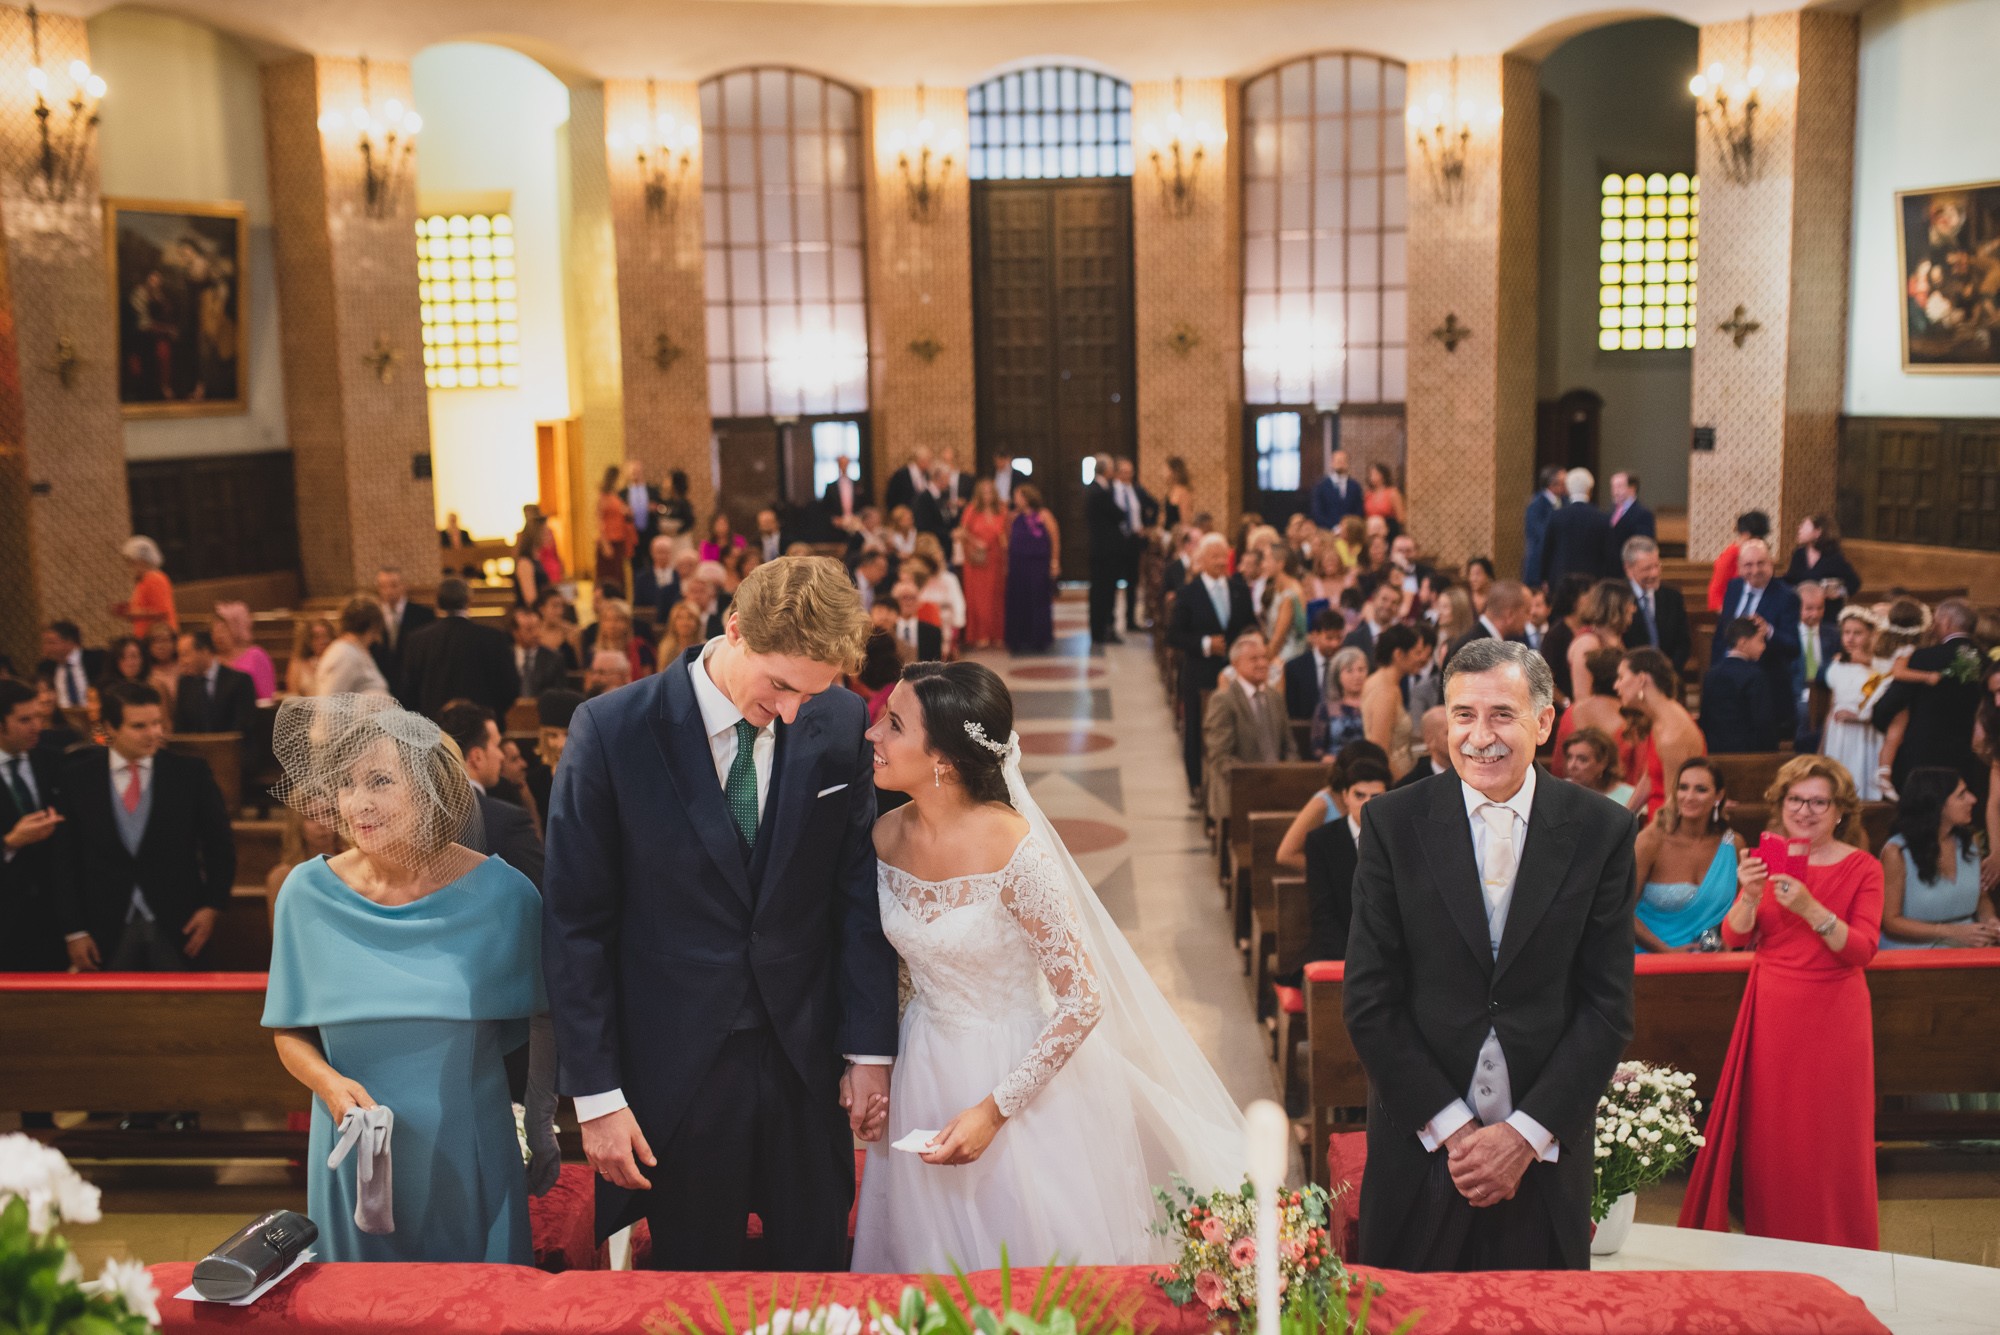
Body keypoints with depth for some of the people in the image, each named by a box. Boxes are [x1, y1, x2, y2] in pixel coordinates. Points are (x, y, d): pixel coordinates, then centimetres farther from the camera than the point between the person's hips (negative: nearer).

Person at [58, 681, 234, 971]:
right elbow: (66, 859, 3)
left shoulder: (190, 772, -2)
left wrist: (213, 906, -3)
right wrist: (74, 930, 0)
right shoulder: (76, 778, 0)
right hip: (107, 931, 0)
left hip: (177, 925, 0)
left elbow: (219, 842, 4)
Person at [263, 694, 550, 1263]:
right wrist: (330, 1083, -15)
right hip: (355, 1152, 1)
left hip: (470, 1155, -1)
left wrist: (540, 1127, 5)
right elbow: (289, 1030, 4)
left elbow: (542, 1024, 1)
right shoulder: (308, 894, -5)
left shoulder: (501, 893, -10)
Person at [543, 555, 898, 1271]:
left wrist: (871, 1049, 0)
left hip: (808, 1058, 2)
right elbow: (575, 924, -9)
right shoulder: (611, 731, -13)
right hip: (677, 1070, -2)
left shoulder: (841, 722, -6)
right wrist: (596, 1093, -9)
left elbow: (859, 891, 1)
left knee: (817, 1271, 17)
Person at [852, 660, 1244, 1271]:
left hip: (1017, 1074, -5)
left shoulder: (1013, 850, -25)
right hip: (922, 1073, 5)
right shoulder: (886, 837, -7)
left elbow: (1083, 1002, -20)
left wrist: (994, 1110, -21)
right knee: (927, 1258, 20)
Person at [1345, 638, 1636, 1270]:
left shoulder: (1601, 830, -2)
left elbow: (1608, 1006, -3)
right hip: (1421, 1144, 0)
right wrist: (1452, 1128, -10)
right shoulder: (1393, 823, -4)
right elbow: (1369, 999, -5)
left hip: (1547, 1152, 1)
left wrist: (1526, 1133, -9)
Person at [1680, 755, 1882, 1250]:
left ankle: (1836, 1255, 17)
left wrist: (1810, 908, -26)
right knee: (1767, 1134, 5)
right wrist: (1749, 896, -21)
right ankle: (1769, 1242, 18)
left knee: (1829, 1139, 2)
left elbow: (1862, 949, -13)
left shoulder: (1862, 868, -2)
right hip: (1771, 1013, 2)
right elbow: (1734, 937, -3)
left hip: (1833, 1017, -2)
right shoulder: (1767, 858, 5)